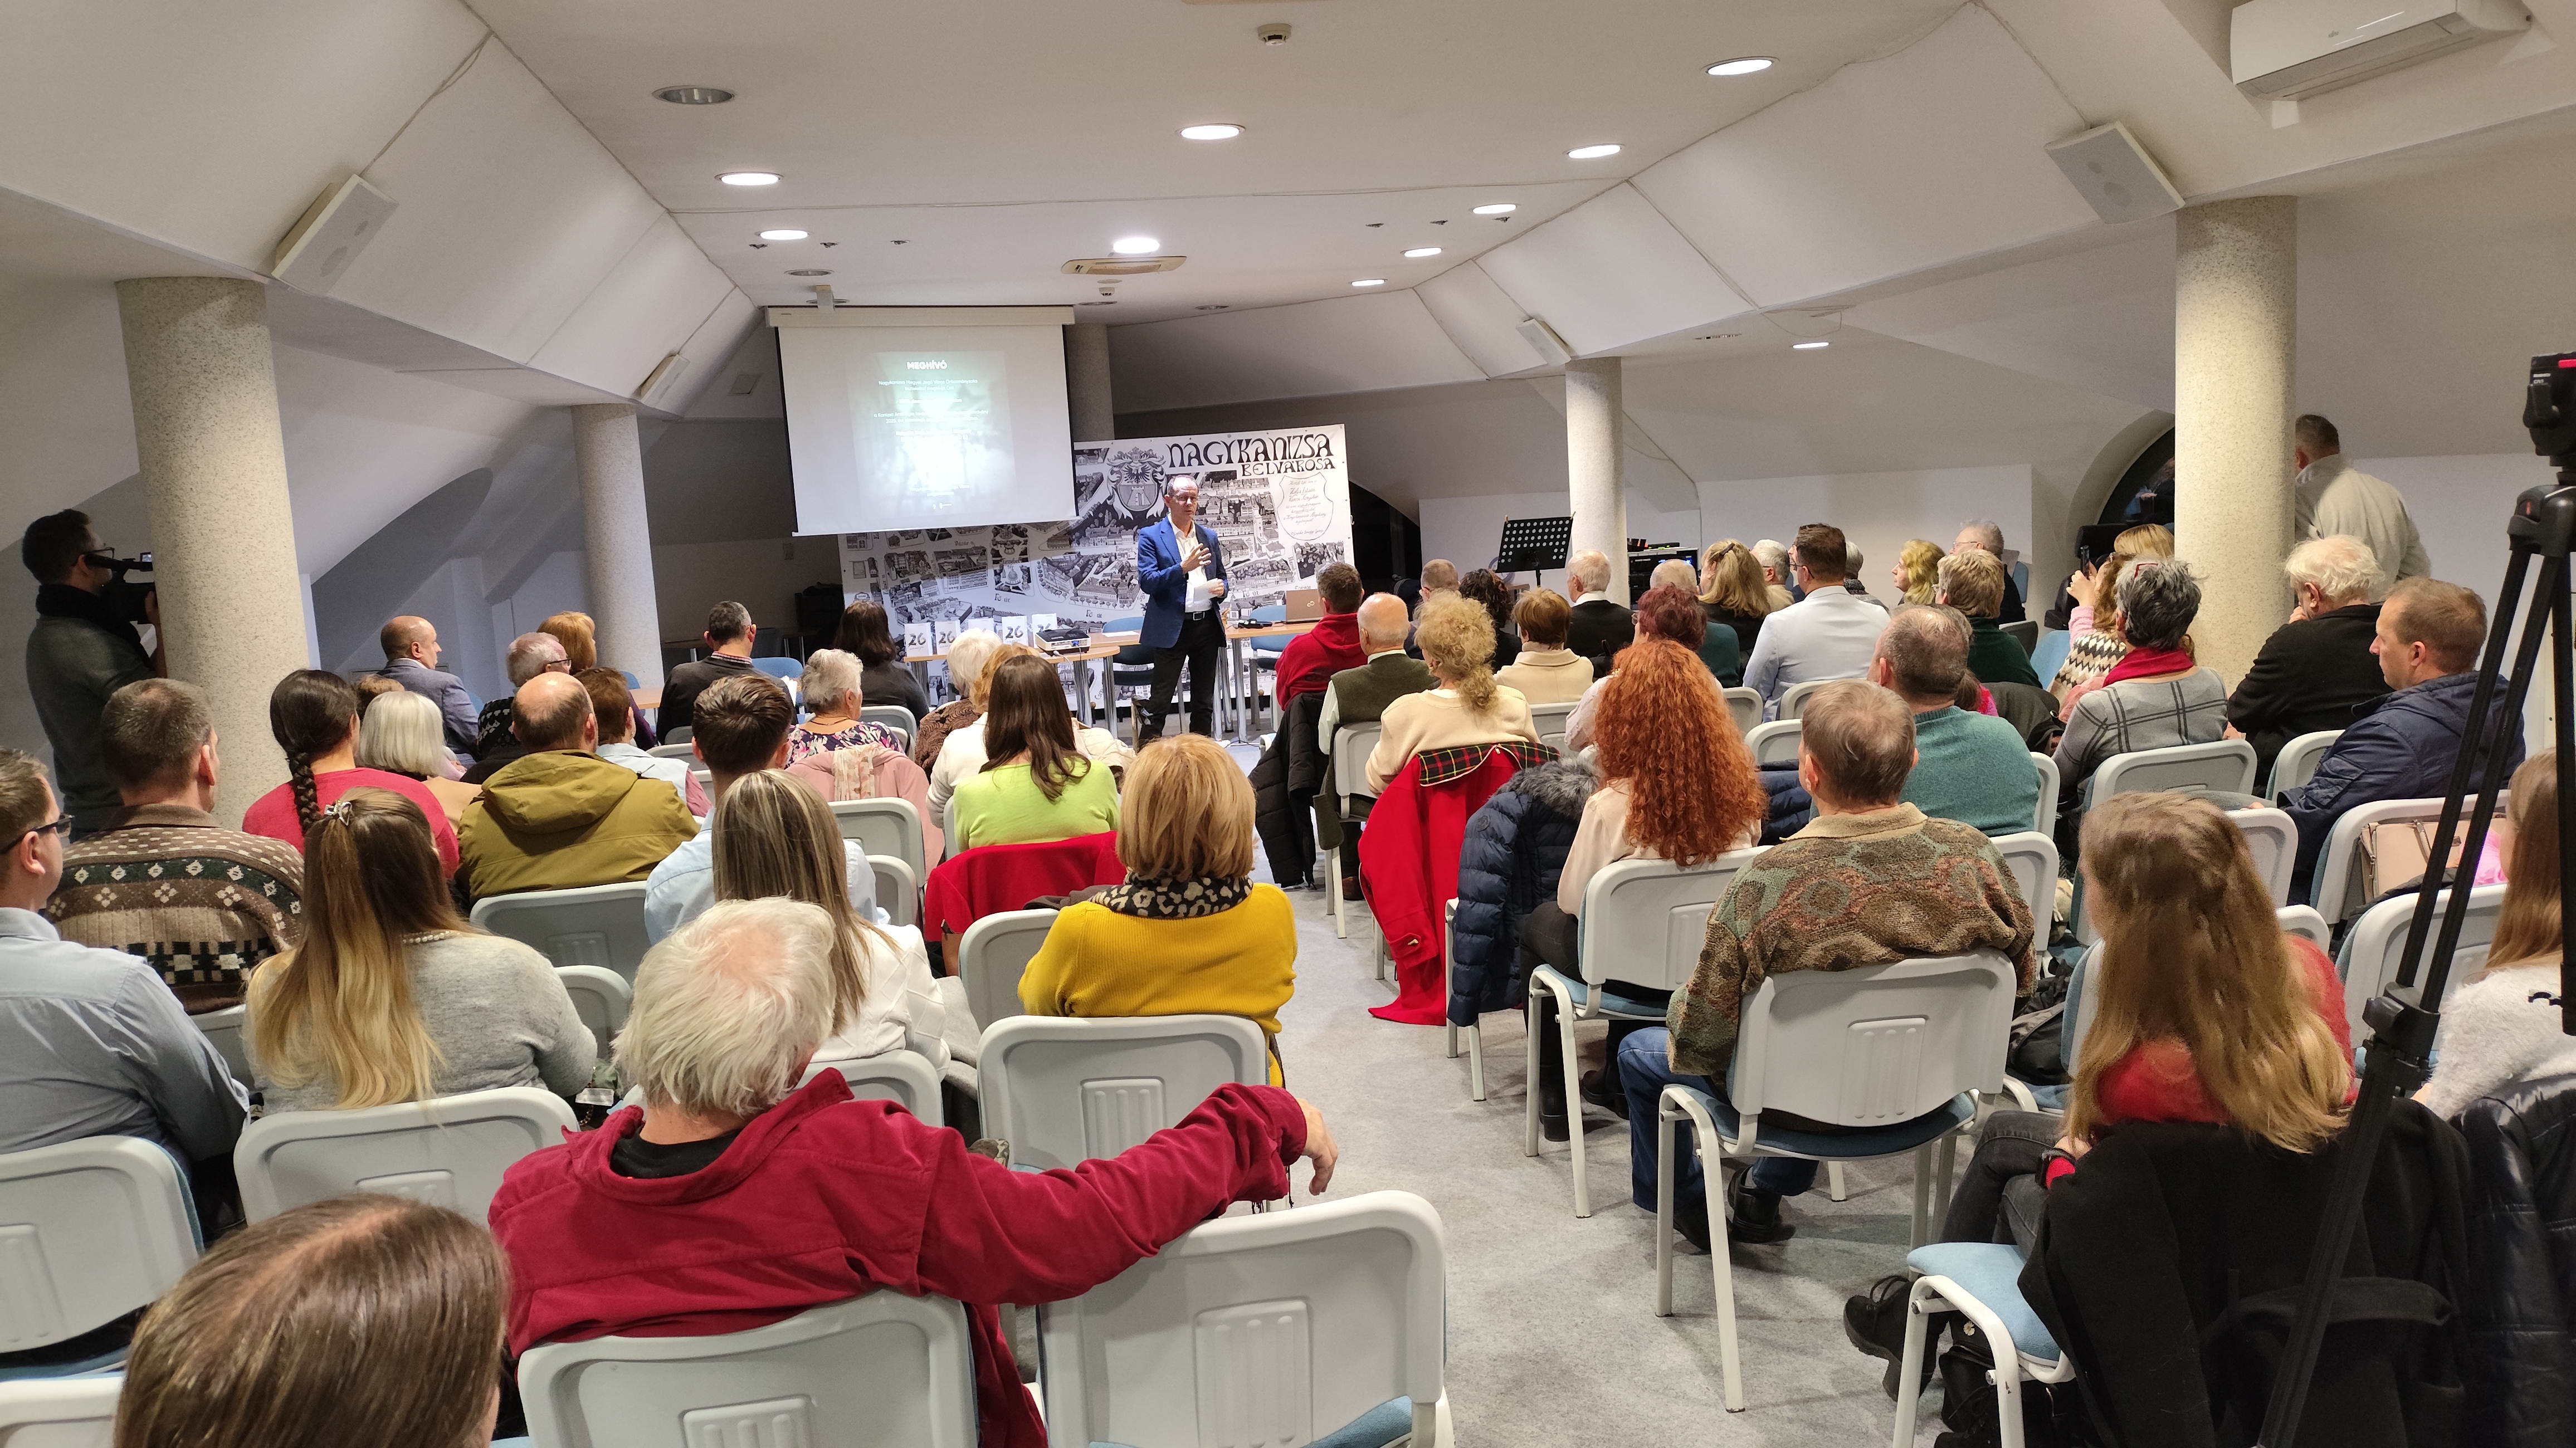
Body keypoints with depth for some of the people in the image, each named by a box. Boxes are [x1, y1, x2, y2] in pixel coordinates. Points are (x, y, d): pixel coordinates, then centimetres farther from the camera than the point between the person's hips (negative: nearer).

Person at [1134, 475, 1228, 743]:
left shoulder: (1209, 536, 12)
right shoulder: (1150, 536, -2)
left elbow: (1221, 577, 21)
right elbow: (1147, 582, -12)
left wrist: (1221, 588, -3)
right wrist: (1183, 568, -24)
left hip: (1207, 624, 5)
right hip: (1172, 628, -5)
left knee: (1204, 701, 11)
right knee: (1159, 701, -6)